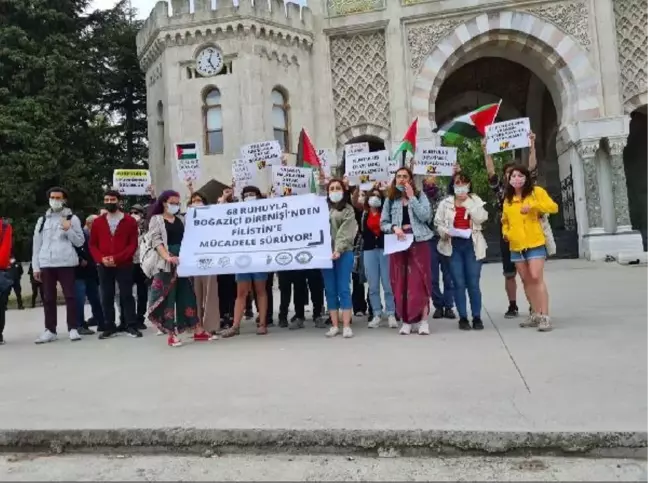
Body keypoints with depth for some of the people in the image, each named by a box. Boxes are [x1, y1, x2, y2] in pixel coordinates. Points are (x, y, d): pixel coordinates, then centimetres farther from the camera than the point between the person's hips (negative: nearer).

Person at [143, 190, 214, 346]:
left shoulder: (180, 220, 16)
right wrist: (167, 257, -25)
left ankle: (198, 331, 11)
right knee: (168, 296, -2)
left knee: (187, 294, 7)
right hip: (165, 263, -5)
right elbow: (156, 241, -11)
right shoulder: (156, 219, 2)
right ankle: (171, 334, 4)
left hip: (182, 261, 5)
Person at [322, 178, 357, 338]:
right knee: (330, 290, 5)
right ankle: (334, 325, 11)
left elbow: (346, 232, -7)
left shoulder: (348, 209, 5)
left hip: (344, 253, -3)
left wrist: (338, 249, -21)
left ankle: (346, 325, 1)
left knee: (343, 289, -3)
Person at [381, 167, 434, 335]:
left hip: (418, 241, -2)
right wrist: (394, 227, -12)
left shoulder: (420, 195, 5)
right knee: (400, 282, 2)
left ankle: (423, 320, 2)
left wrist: (411, 197, -10)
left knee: (419, 281, -4)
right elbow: (383, 223, 8)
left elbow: (425, 216, -10)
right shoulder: (390, 199, 10)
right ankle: (405, 320, 11)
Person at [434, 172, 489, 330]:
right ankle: (463, 317, 10)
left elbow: (481, 218, -8)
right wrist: (444, 232, -12)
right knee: (459, 283, 1)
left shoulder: (476, 200, 8)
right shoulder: (445, 203, 8)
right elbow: (438, 222, 7)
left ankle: (477, 317, 11)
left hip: (472, 245, 0)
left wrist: (468, 201, -9)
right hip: (453, 246, 0)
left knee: (473, 283, 0)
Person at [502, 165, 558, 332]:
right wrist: (505, 232, 4)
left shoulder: (536, 192, -1)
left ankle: (545, 316, -9)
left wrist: (533, 205, -21)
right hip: (516, 246, 5)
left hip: (535, 243, -5)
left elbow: (553, 207, -9)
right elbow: (505, 221, 23)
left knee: (536, 278, -13)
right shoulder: (508, 199, 13)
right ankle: (535, 314, 20)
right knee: (526, 280, 10)